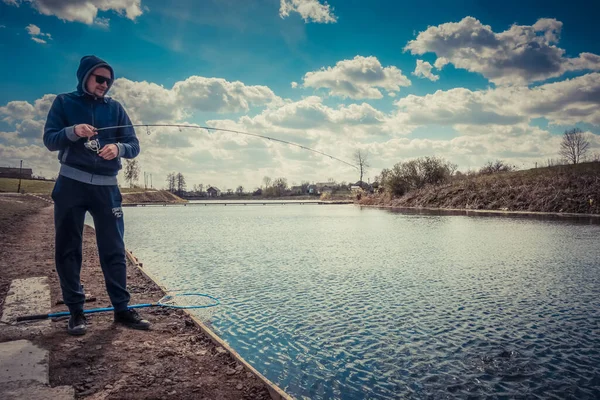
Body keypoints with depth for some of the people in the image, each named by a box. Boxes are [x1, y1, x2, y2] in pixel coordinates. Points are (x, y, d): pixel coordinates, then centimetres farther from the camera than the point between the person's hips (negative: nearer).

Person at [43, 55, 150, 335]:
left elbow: (134, 146, 3)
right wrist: (73, 131, -21)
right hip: (71, 184, 0)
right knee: (67, 249, 2)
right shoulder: (64, 102, 6)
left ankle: (121, 308, 5)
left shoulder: (115, 108, 9)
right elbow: (50, 140, -2)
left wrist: (118, 148, -19)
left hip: (106, 186, 1)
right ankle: (76, 311, 12)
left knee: (114, 249, -1)